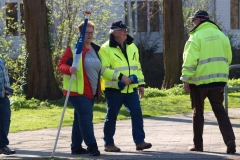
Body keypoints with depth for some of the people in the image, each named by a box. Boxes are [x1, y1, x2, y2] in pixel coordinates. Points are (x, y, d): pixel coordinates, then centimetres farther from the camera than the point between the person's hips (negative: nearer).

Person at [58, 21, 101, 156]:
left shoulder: (96, 49, 13)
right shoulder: (73, 48, -8)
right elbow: (61, 65, -11)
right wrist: (69, 69, -32)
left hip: (91, 91, 8)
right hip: (77, 90, -7)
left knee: (81, 118, 12)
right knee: (86, 117, -15)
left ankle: (76, 146, 18)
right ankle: (92, 146, -16)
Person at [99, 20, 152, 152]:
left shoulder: (132, 47, 14)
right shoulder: (106, 49, -7)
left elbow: (137, 66, 20)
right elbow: (104, 70, -14)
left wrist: (141, 83, 14)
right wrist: (120, 76, -22)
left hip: (131, 89, 5)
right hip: (114, 89, -5)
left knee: (137, 114, -3)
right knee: (111, 117, 3)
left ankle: (139, 141, 0)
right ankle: (108, 144, 13)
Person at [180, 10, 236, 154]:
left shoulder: (196, 37, -11)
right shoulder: (221, 35, 7)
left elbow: (190, 61, -16)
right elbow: (228, 58, 9)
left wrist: (186, 79, -12)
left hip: (199, 80, -4)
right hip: (218, 80, 4)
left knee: (198, 112, 11)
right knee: (220, 111, 7)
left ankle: (198, 144, 15)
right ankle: (230, 141, -11)